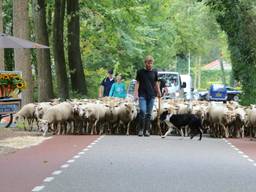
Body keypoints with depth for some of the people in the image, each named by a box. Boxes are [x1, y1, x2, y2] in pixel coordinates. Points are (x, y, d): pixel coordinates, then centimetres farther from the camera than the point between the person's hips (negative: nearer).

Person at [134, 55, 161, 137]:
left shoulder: (154, 72, 9)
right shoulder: (140, 72, 2)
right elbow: (137, 83, 3)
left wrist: (158, 92, 12)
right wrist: (136, 94, -4)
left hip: (151, 96, 3)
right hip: (142, 95, -3)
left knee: (149, 114, 4)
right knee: (142, 111, -16)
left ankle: (146, 130, 9)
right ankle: (141, 129, -5)